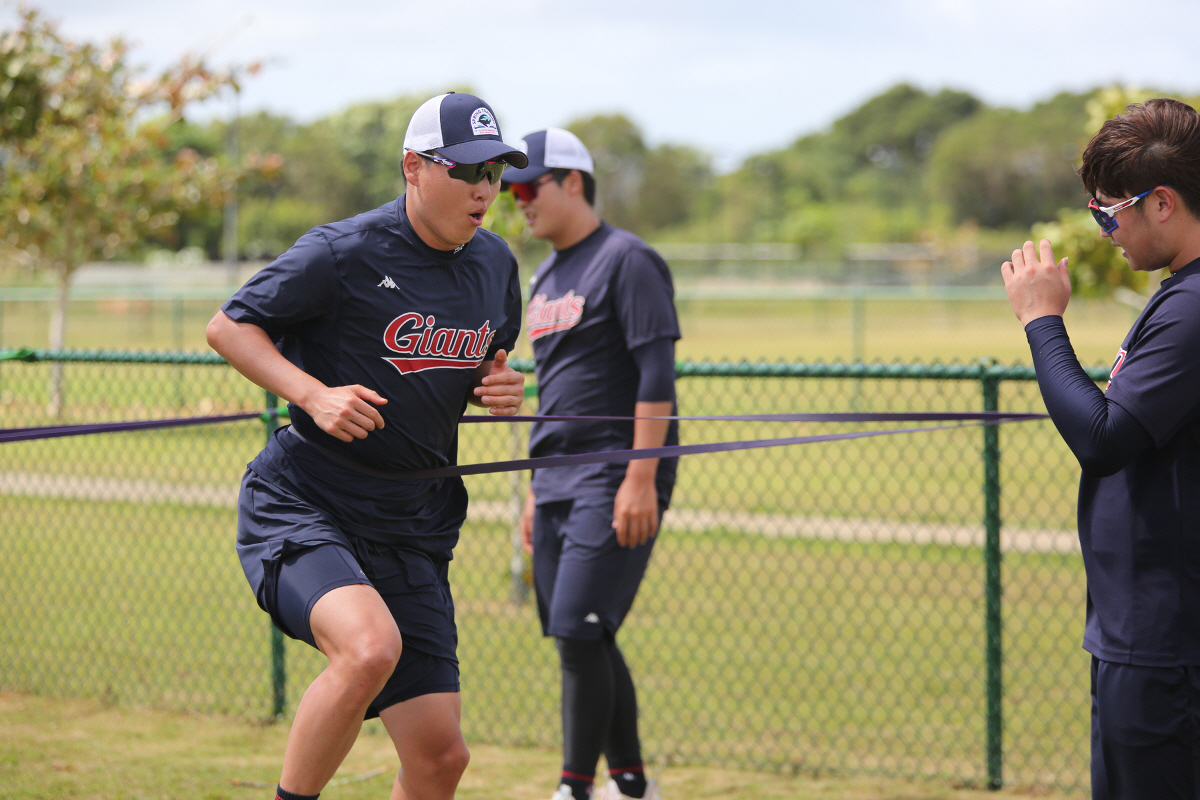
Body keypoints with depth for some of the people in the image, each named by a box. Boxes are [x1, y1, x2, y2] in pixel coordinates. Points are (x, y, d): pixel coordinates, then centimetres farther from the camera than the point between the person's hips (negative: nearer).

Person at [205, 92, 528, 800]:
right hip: (302, 510, -6)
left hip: (413, 531, 6)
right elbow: (229, 326, -5)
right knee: (371, 647, -35)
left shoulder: (496, 263, 8)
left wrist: (503, 389, 0)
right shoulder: (344, 252, -12)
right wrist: (315, 394, -20)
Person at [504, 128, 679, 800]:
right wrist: (537, 489, 21)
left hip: (615, 484, -9)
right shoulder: (546, 278, 18)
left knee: (579, 634, -14)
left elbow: (656, 374, -15)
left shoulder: (626, 260, -8)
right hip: (558, 485, 9)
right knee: (585, 641, 9)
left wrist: (641, 478, -22)